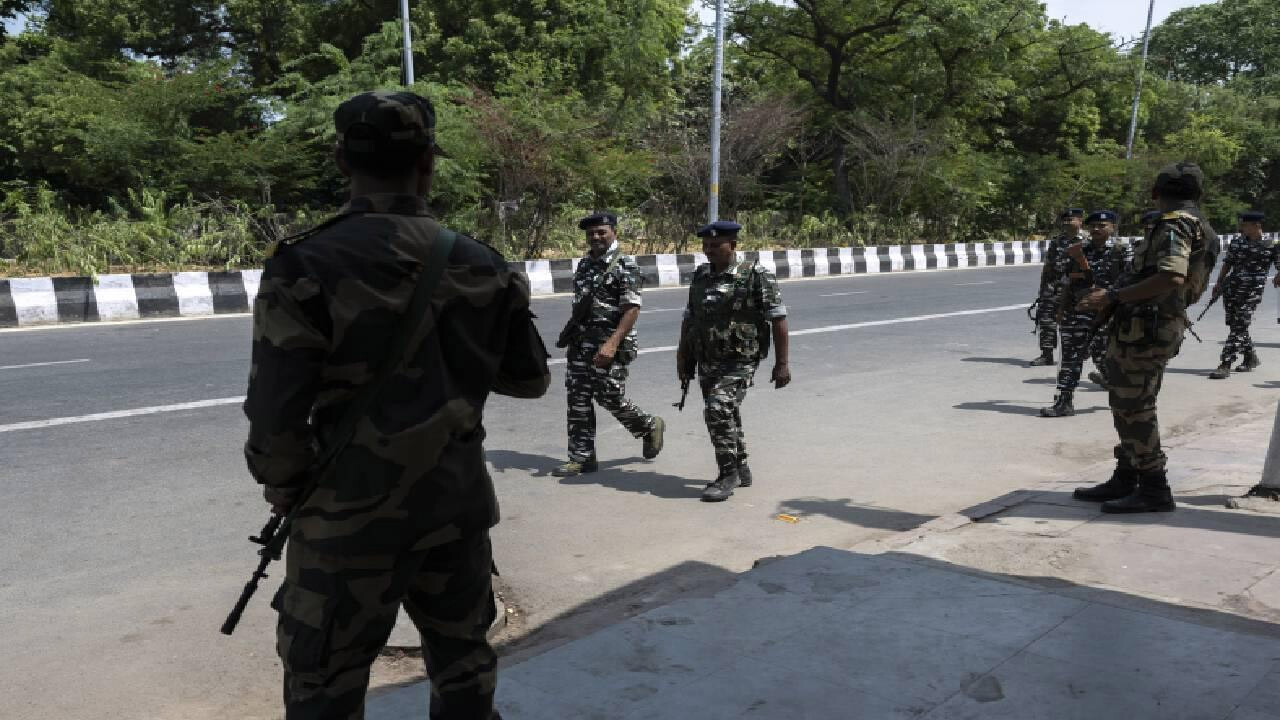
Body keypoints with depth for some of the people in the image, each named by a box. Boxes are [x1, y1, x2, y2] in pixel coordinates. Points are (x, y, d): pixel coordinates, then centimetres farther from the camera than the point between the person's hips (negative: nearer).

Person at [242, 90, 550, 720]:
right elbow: (529, 380, 8)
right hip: (459, 503, 4)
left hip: (352, 517, -4)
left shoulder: (307, 267, -15)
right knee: (464, 665, 21)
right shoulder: (482, 264, -1)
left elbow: (275, 415, -14)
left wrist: (284, 492, 4)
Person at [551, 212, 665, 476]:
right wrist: (570, 336, 17)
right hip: (581, 343, 7)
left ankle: (650, 427, 24)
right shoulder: (584, 264, 14)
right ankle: (581, 458, 12)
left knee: (611, 399, -3)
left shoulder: (625, 265, -9)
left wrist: (613, 343, -26)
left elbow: (632, 309, -17)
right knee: (578, 401, 4)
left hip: (609, 344, -7)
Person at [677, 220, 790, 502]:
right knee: (727, 415, 15)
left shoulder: (756, 276, -8)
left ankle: (728, 476, -7)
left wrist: (782, 363, -12)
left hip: (739, 360, -7)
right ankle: (740, 470, 31)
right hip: (707, 362, 7)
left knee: (718, 410, -19)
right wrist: (682, 357, 17)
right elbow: (689, 318, 18)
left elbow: (778, 320, -9)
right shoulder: (700, 276, 10)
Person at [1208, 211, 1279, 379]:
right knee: (1236, 326, 13)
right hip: (1231, 289, 5)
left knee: (1238, 328, -10)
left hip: (1252, 294, -5)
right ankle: (1251, 358, 32)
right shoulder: (1236, 243, 10)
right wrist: (1219, 283, 8)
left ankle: (1225, 366, -12)